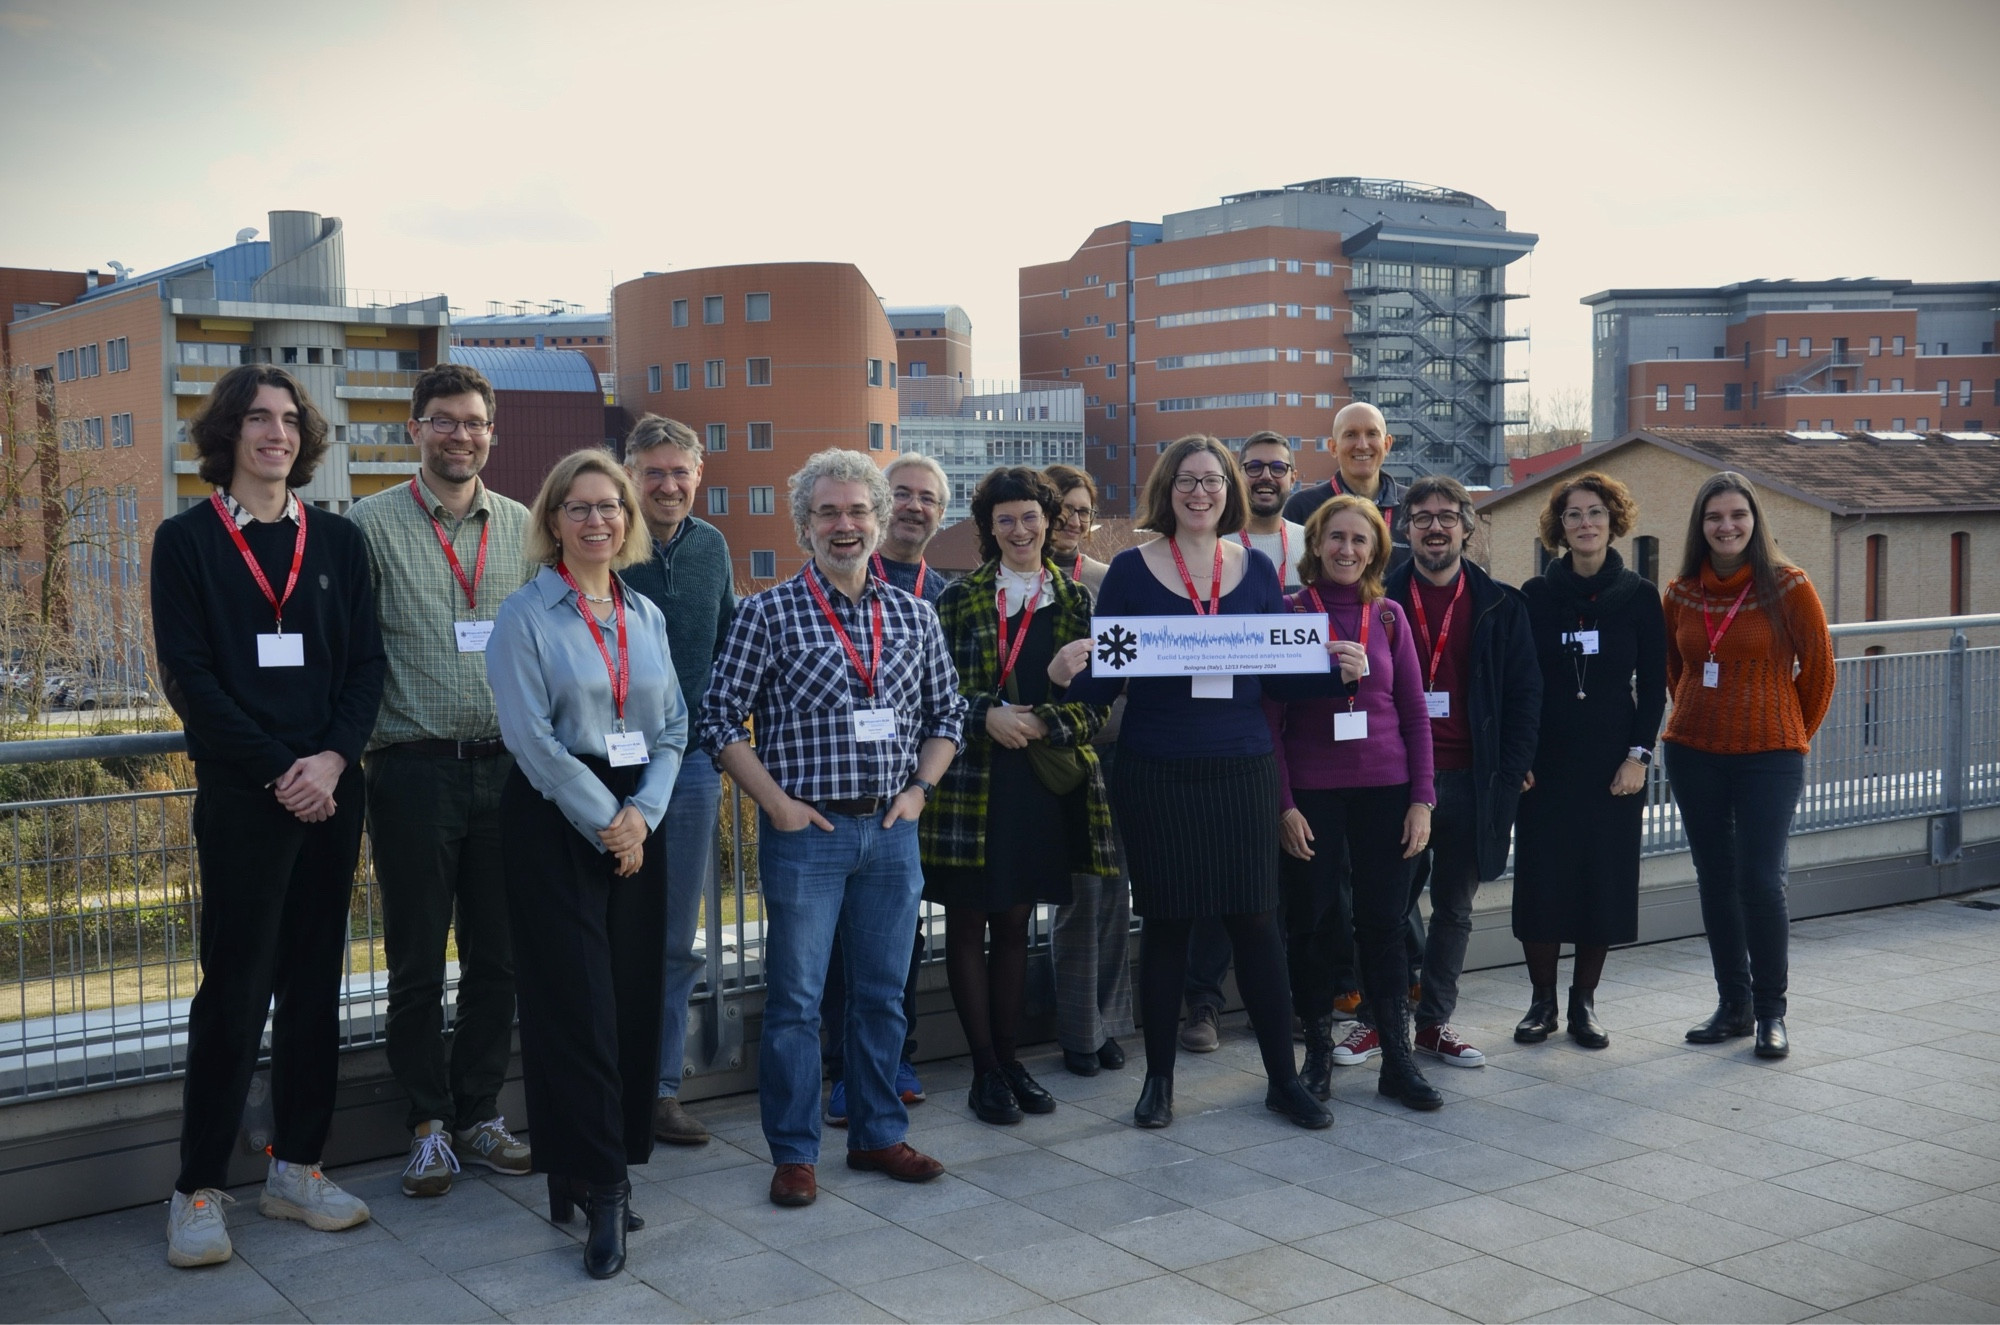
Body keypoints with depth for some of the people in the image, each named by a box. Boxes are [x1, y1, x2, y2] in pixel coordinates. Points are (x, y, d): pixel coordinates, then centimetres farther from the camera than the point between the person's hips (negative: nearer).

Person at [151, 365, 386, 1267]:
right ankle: (198, 1192, 8)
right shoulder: (187, 541, 0)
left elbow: (366, 662, 6)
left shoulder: (337, 541, 10)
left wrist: (333, 758, -10)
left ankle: (297, 1169, 20)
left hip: (330, 789, 4)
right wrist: (275, 770, -13)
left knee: (314, 984, 9)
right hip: (239, 794, -4)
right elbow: (188, 676, -7)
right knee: (235, 990, -3)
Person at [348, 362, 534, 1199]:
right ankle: (429, 1124, 18)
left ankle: (478, 1114, 23)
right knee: (417, 963, 5)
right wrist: (354, 745, -7)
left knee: (498, 958, 9)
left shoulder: (523, 528, 9)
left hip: (506, 767, 3)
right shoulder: (372, 524, -1)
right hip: (413, 772, -3)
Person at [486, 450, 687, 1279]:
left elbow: (672, 729, 9)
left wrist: (642, 813, -6)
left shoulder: (646, 617, 12)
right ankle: (599, 1190, 1)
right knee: (576, 1000, -6)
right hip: (557, 821, -5)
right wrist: (604, 822, -12)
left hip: (634, 819, 5)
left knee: (635, 993, 5)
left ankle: (595, 1166, 19)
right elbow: (531, 737, -12)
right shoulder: (527, 616, -4)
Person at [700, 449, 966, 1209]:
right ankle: (794, 1153, 14)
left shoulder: (914, 616, 8)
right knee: (795, 997, 3)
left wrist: (920, 788, 4)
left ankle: (878, 1134, 26)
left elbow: (947, 712, 16)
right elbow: (721, 719, -6)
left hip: (892, 832, 4)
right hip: (806, 832, -4)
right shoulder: (769, 613, -4)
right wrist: (778, 803, -9)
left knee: (883, 994, 12)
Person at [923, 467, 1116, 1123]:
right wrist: (987, 716, -17)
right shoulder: (960, 598, 4)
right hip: (971, 779, -1)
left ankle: (1009, 1058, 21)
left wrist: (1042, 723, -13)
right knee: (967, 922, 2)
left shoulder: (1075, 600, 8)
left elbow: (1096, 700, 4)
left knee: (1014, 922, 10)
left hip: (1042, 780, 1)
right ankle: (985, 1069, 10)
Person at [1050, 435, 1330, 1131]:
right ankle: (1159, 1078, 20)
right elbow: (1106, 680, -1)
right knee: (1165, 920, 5)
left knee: (1256, 918, 3)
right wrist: (1065, 674, -22)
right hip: (1156, 773, -2)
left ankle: (1283, 1078, 16)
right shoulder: (1131, 570, 0)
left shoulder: (1256, 569, 8)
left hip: (1242, 768, 2)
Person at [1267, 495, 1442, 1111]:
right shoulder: (1289, 614, -1)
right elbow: (1269, 718, -2)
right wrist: (1283, 803, -9)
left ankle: (1398, 1059, 13)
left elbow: (1414, 712, 8)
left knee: (1384, 923, 4)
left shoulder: (1390, 616, 7)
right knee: (1310, 921, 5)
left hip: (1384, 788, 2)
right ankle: (1318, 1053, 19)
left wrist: (1422, 798, 0)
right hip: (1311, 791, -2)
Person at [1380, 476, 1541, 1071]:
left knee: (1454, 910, 10)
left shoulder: (1501, 606, 5)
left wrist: (1510, 772, -4)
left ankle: (1434, 1022, 21)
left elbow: (1524, 693, 5)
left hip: (1469, 779, 2)